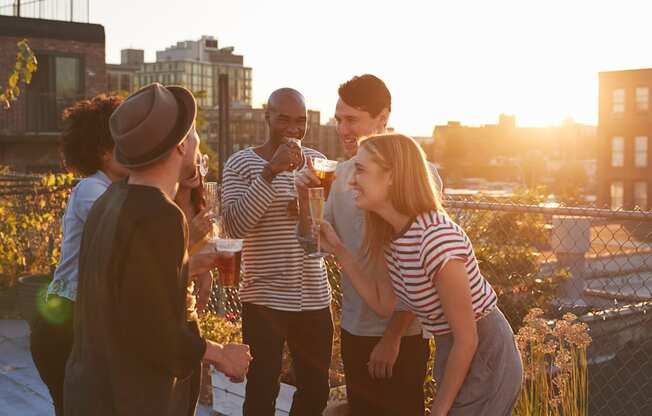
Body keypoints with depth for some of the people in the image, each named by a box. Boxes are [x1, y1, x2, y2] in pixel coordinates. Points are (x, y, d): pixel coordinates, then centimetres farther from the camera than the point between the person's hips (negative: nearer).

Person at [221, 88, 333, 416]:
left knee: (316, 389, 12)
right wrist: (270, 172, -26)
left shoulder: (317, 161, 8)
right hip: (264, 298, -4)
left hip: (314, 296, 4)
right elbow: (234, 227, -19)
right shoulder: (241, 163, -5)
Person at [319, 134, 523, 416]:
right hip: (452, 353, 8)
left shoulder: (438, 240, -30)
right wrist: (338, 250, -2)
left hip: (484, 359, -8)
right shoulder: (392, 235, -5)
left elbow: (467, 340, -23)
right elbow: (383, 304, 2)